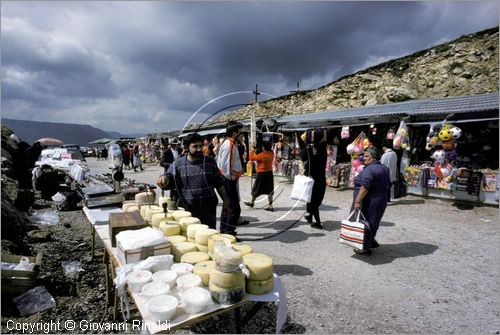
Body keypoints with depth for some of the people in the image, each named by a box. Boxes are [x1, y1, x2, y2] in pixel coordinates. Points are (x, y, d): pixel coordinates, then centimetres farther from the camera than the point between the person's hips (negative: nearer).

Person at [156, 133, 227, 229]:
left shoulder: (210, 162, 4)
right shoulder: (178, 164, 1)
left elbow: (219, 183, 10)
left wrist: (225, 200, 9)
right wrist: (163, 178, -24)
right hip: (187, 210, 0)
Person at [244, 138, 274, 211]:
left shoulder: (262, 155, -20)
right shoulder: (271, 153, 0)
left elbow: (251, 158, -14)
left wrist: (252, 150, -1)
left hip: (261, 174, -6)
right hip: (270, 173, 6)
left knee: (256, 189, 11)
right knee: (269, 190, 8)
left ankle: (252, 202, 29)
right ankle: (270, 206, 5)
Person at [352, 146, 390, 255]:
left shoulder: (368, 170, -21)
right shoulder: (385, 168, 9)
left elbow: (364, 188, -28)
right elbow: (387, 185, 16)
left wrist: (357, 201, -25)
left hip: (368, 202, -9)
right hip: (381, 200, 9)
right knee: (372, 222, 22)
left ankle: (365, 248, 12)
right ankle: (371, 241, 35)